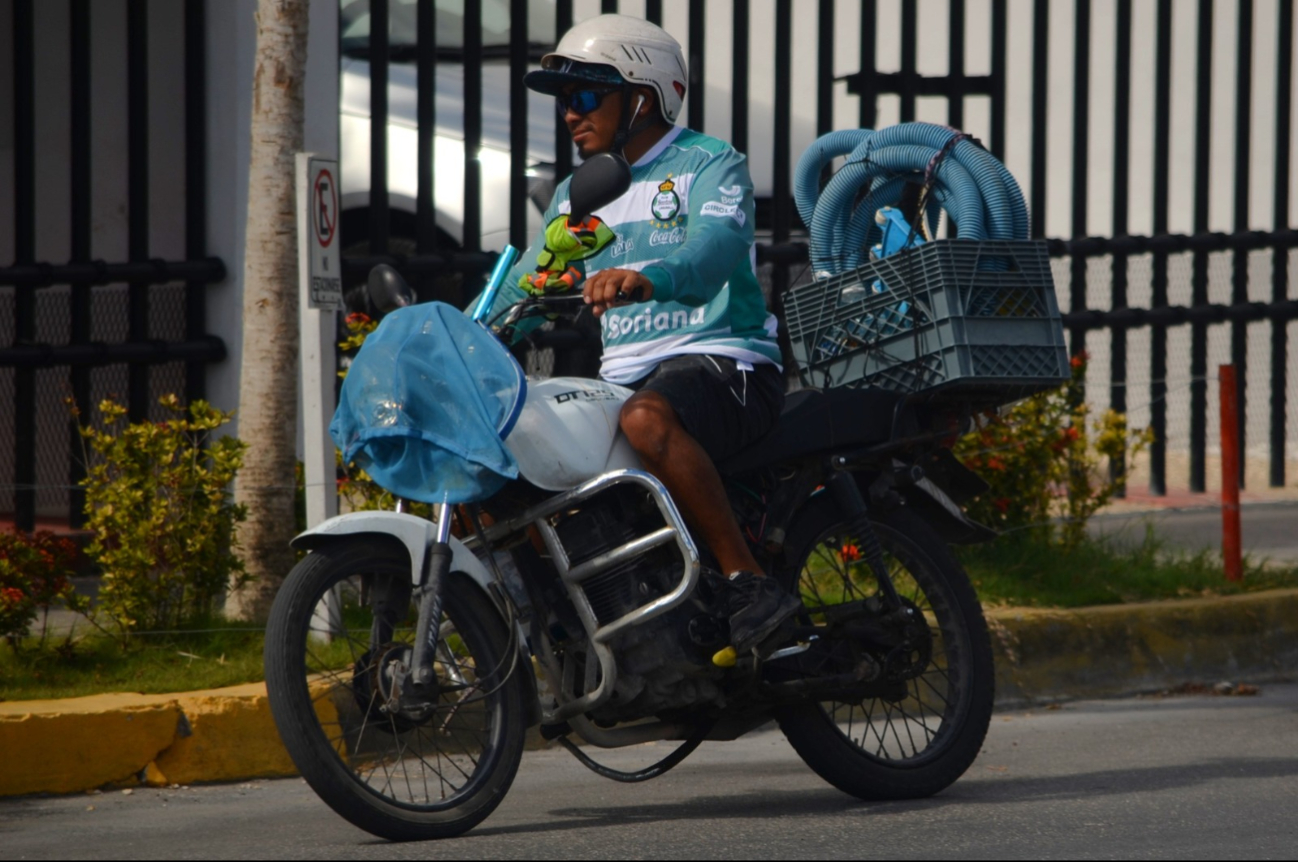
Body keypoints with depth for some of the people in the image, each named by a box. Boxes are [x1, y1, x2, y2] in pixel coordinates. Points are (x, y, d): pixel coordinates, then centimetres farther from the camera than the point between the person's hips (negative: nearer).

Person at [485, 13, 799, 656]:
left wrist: (645, 279, -45)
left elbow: (715, 248, -24)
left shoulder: (709, 165, -2)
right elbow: (523, 284, 17)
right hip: (623, 377, 8)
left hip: (723, 361, -8)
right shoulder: (575, 196, 21)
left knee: (647, 420, -40)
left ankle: (750, 582, -39)